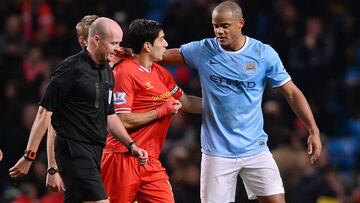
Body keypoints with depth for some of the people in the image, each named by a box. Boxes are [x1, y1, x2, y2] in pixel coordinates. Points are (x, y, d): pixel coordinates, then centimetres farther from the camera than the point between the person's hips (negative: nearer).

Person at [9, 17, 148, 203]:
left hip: (94, 152, 9)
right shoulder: (71, 69, -11)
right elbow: (45, 112, -10)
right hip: (74, 150, -9)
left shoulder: (107, 72, 16)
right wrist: (29, 156, -11)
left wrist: (131, 145, 14)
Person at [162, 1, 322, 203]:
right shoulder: (203, 50, -1)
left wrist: (314, 131, -5)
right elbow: (162, 55, 9)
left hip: (256, 149, 0)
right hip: (217, 153, 0)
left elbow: (292, 93, 1)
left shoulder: (265, 54, -3)